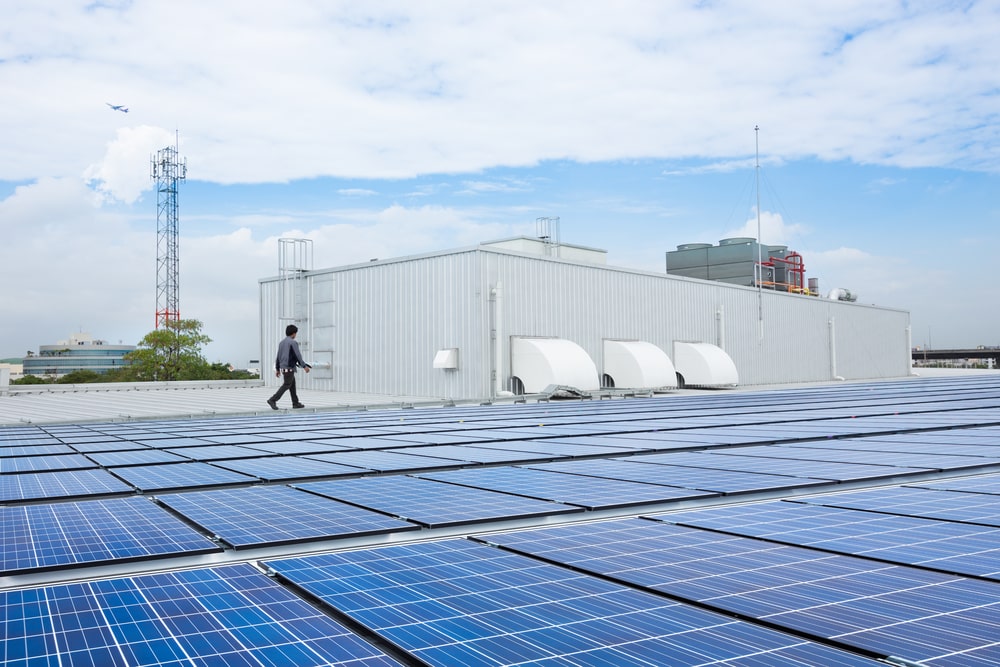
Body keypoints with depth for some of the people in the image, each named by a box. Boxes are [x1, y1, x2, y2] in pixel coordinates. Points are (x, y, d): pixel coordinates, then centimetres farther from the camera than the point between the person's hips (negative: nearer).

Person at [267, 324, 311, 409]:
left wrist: (277, 369, 19)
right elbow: (298, 355, -15)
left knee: (293, 384, 14)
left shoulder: (281, 343, 13)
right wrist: (304, 366, -12)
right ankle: (272, 400, -14)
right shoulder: (293, 342, -11)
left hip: (283, 367, 9)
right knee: (286, 385, -6)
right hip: (289, 367, -9)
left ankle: (295, 403, 16)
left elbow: (278, 357, 15)